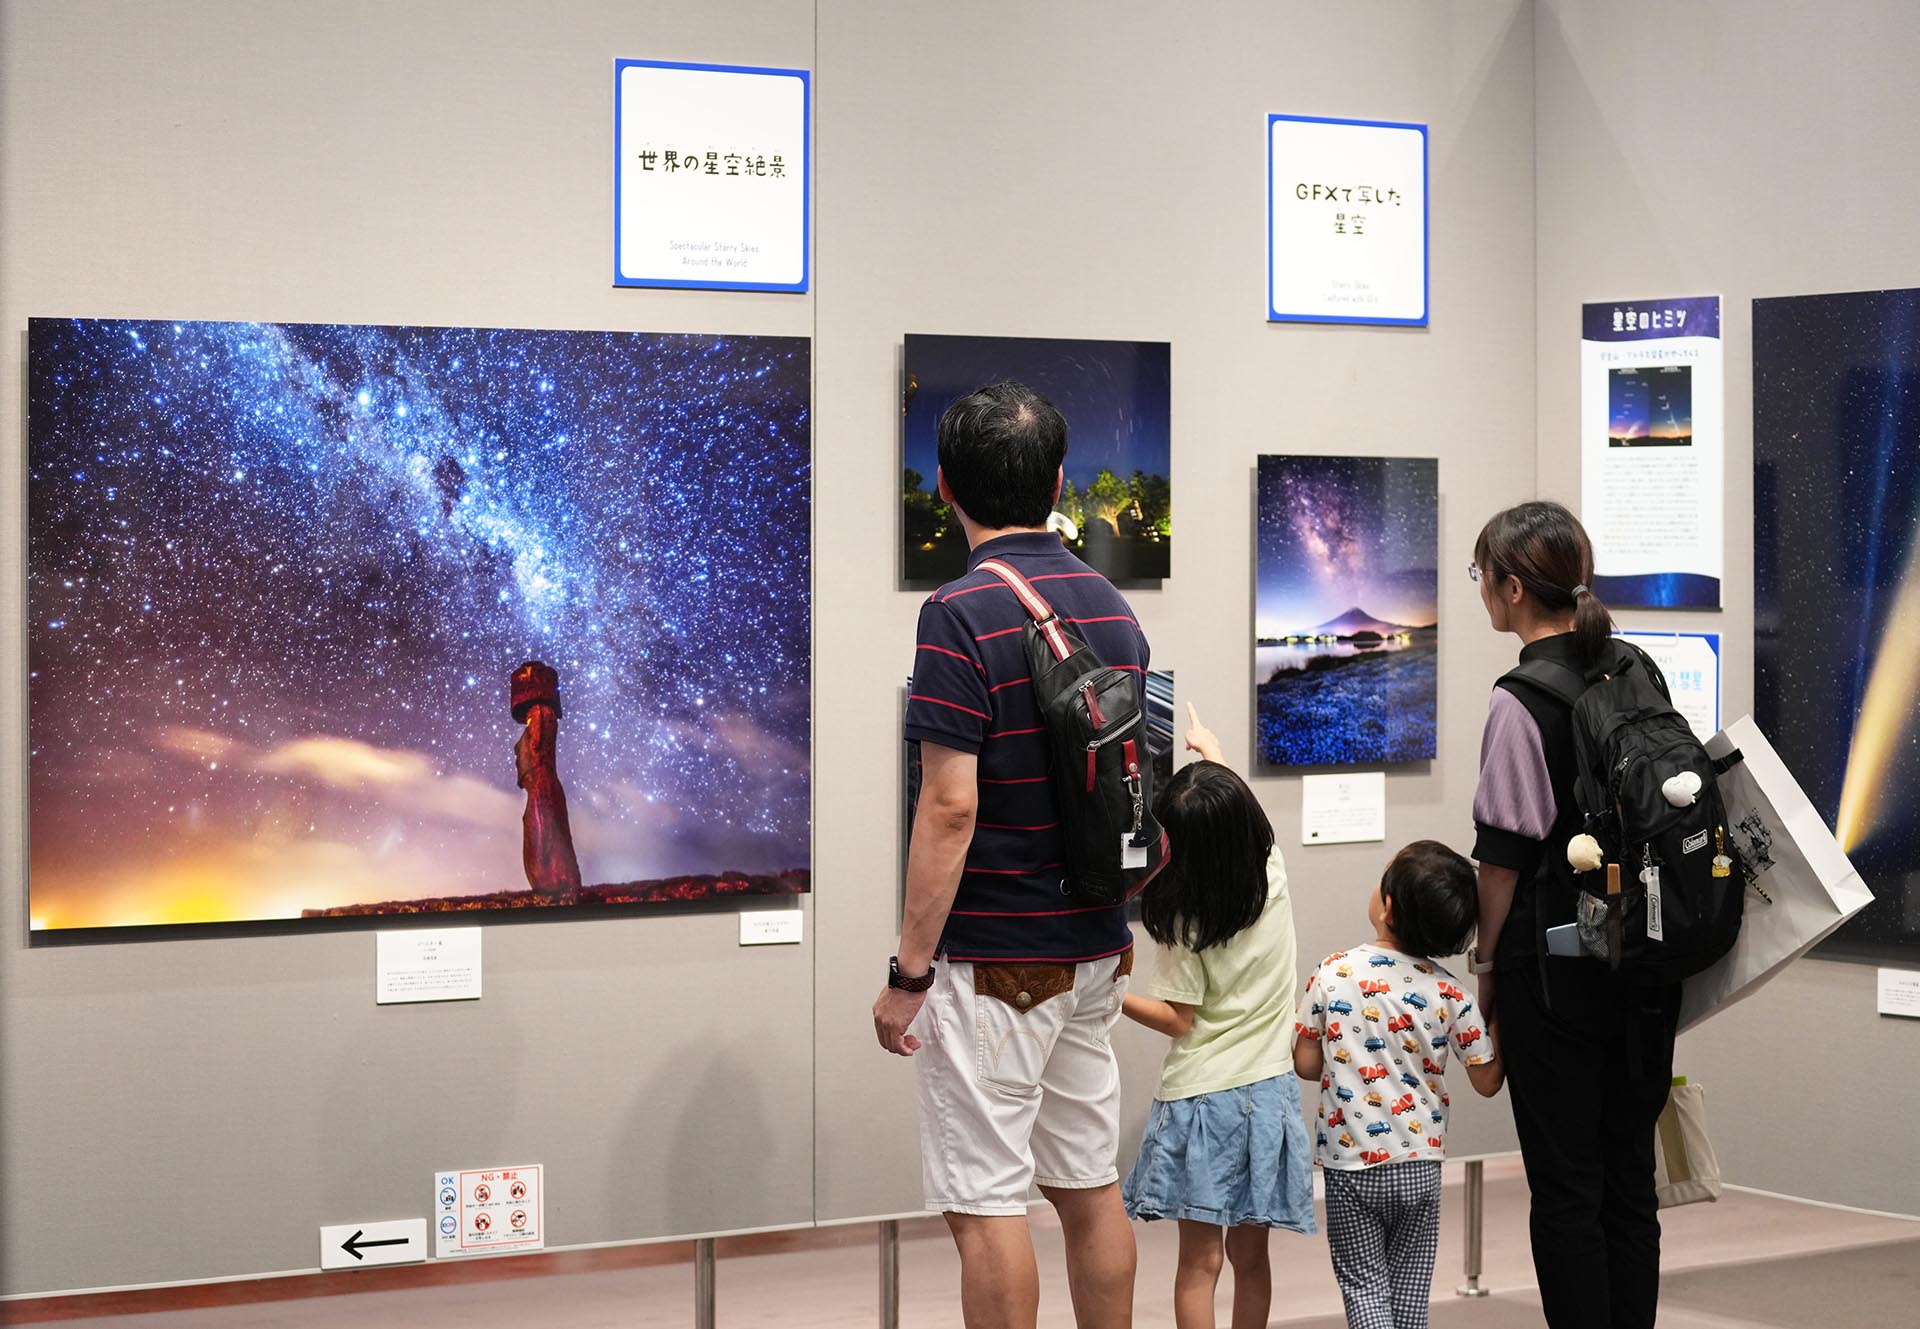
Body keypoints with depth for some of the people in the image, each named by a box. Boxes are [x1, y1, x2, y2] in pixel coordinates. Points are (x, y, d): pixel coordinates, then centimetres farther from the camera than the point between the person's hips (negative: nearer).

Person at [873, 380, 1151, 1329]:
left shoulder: (963, 613, -17)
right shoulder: (1112, 608, 7)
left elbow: (951, 809, -20)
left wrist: (908, 973, -15)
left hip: (993, 962, -8)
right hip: (1097, 948, 8)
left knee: (986, 1205, -1)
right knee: (1090, 1189, 15)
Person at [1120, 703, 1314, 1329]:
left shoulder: (1185, 922, -11)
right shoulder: (1272, 877, 0)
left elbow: (1178, 1020, -8)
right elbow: (1237, 815, 21)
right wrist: (1210, 750, 35)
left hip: (1201, 1100, -4)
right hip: (1268, 1091, 4)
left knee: (1199, 1260, -1)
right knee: (1250, 1254, 11)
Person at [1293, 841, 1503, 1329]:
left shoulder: (1333, 973, -10)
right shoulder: (1447, 991, -7)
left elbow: (1306, 1063, -3)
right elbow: (1487, 1081, 0)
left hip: (1351, 1165, -1)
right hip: (1420, 1165, 2)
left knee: (1364, 1285, 6)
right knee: (1409, 1286, 15)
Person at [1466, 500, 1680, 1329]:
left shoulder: (1522, 701, -15)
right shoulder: (1641, 672, 5)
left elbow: (1505, 855, -13)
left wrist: (1485, 965, -2)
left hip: (1558, 967, -7)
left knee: (1565, 1185, 1)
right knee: (1630, 1175, 13)